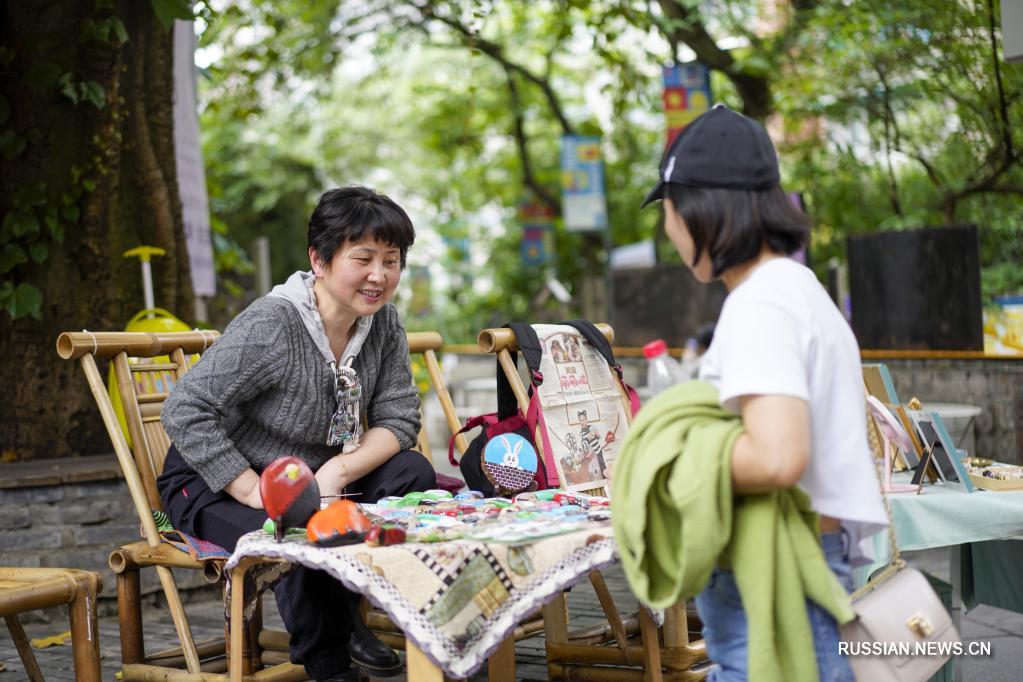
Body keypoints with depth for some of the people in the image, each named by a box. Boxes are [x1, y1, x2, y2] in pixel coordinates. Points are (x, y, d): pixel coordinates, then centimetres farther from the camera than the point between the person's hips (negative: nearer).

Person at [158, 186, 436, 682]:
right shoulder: (271, 326, -26)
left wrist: (339, 471, -24)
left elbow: (399, 418, -6)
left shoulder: (382, 321, -5)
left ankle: (341, 610, 4)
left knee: (413, 474, -14)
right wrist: (254, 492, -28)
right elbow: (185, 411, -26)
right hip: (217, 482, -6)